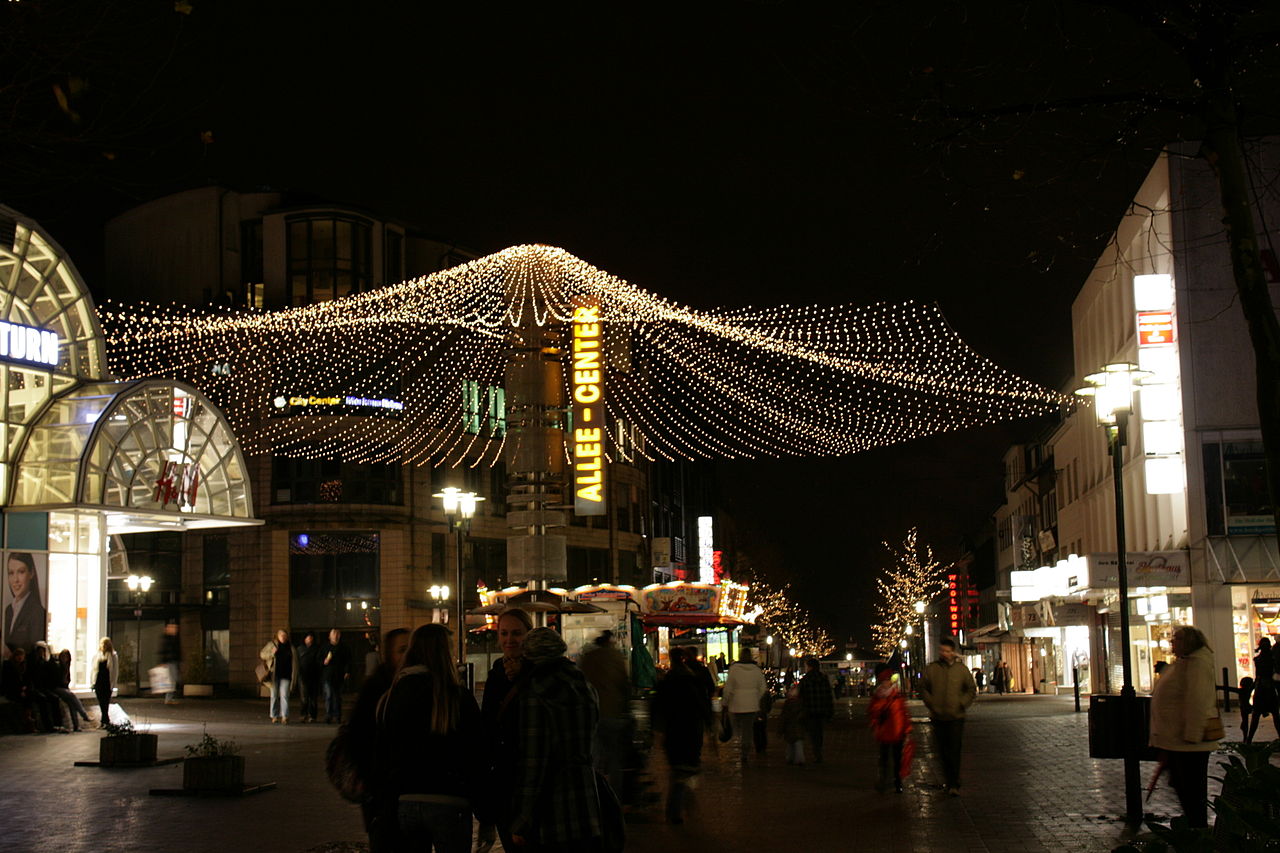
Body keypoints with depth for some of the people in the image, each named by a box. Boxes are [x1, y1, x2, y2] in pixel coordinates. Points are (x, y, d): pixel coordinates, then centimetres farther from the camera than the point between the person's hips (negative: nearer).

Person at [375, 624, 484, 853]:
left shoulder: (391, 697, 4)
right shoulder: (460, 699, -8)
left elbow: (382, 756, 8)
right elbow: (476, 756, -5)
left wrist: (386, 799, 17)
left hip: (403, 802, 4)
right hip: (448, 801, -4)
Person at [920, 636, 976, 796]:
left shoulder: (961, 669, 2)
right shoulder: (931, 669, 3)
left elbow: (972, 689, 10)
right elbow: (923, 688, 12)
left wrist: (962, 704, -2)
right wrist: (931, 703, 0)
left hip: (956, 717, -2)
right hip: (938, 717, 2)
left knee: (955, 751, -7)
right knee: (943, 751, 7)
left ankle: (954, 784, -6)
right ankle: (948, 780, 19)